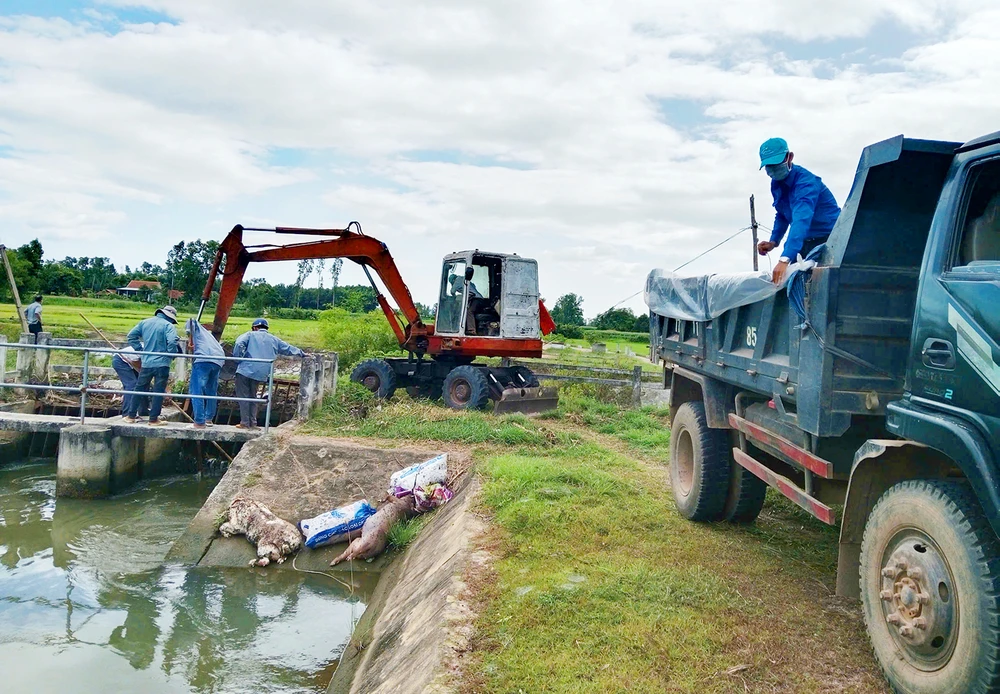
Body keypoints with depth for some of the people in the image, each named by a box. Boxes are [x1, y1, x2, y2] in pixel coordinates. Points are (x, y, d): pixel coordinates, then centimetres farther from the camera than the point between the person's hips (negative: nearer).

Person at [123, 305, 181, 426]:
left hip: (146, 363, 5)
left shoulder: (144, 323, 10)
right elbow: (172, 342, -24)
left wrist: (140, 350, 13)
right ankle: (154, 419, 5)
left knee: (140, 389, 17)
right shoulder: (168, 326, -10)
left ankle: (131, 416, 22)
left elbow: (131, 336, 12)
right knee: (158, 392, 2)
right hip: (162, 364, -5)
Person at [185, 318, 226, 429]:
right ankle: (209, 419, 24)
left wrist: (190, 342, 0)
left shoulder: (196, 326, 22)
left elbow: (191, 320, 0)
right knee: (211, 391, 19)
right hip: (218, 361, 7)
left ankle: (199, 422, -12)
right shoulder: (207, 333, 38)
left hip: (204, 358, -7)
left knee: (197, 391, -6)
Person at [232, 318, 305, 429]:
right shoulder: (274, 340, 19)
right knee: (252, 397, 17)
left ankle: (245, 423, -2)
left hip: (246, 370, -4)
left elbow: (239, 344, -12)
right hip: (261, 373, 5)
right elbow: (288, 349, 28)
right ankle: (253, 423, 14)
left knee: (243, 396, 1)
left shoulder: (251, 335, 6)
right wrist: (302, 353, 42)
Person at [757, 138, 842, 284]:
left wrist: (785, 259, -53)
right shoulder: (776, 184, 0)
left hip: (828, 239, -7)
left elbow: (801, 220, -41)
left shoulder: (805, 181, -26)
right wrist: (774, 242, 1)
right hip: (806, 242, 7)